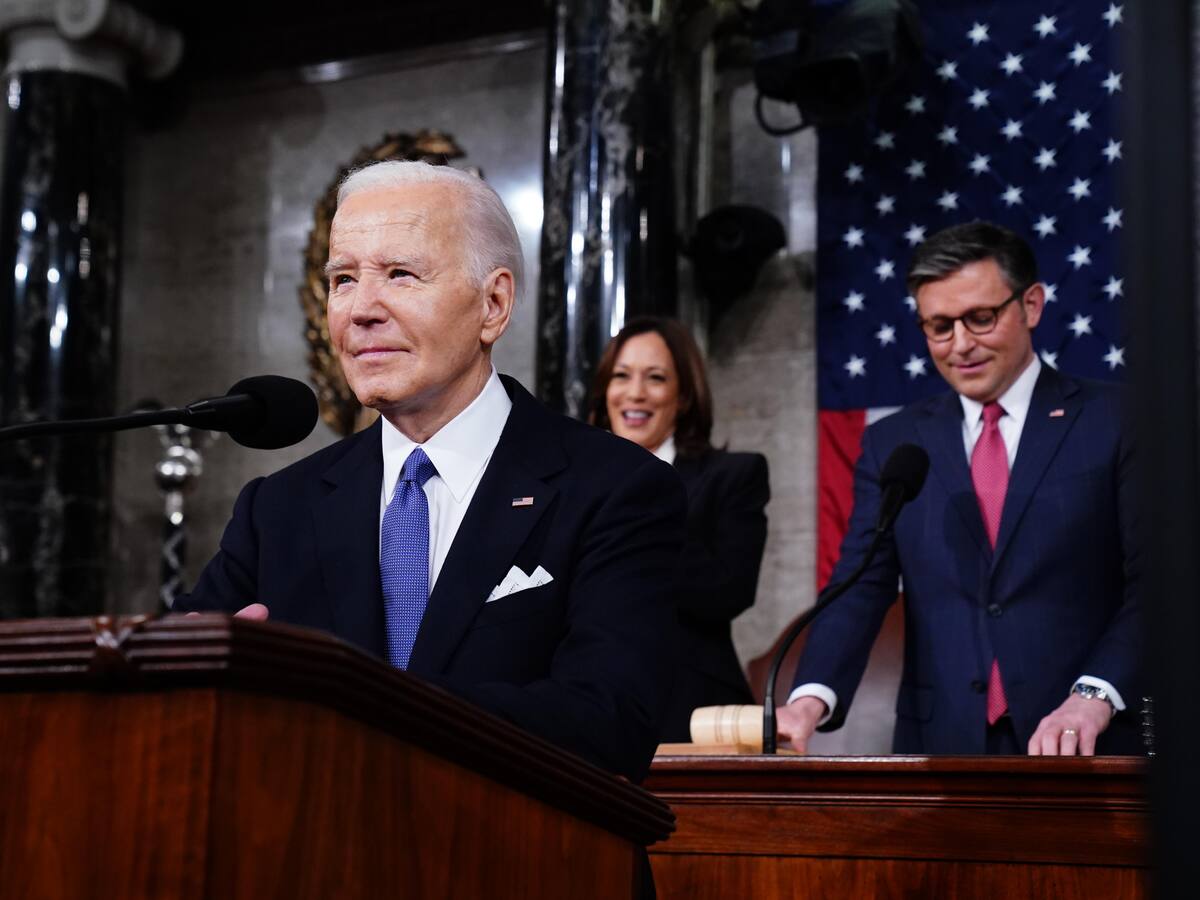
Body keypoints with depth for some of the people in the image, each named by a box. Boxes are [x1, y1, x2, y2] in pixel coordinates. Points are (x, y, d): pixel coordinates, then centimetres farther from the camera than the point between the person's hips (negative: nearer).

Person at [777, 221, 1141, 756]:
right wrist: (812, 698, -18)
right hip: (940, 745, 2)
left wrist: (1095, 696, -22)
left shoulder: (1114, 422, 0)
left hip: (1087, 750, -2)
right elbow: (859, 590, 0)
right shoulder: (892, 445, 9)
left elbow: (1152, 584, -6)